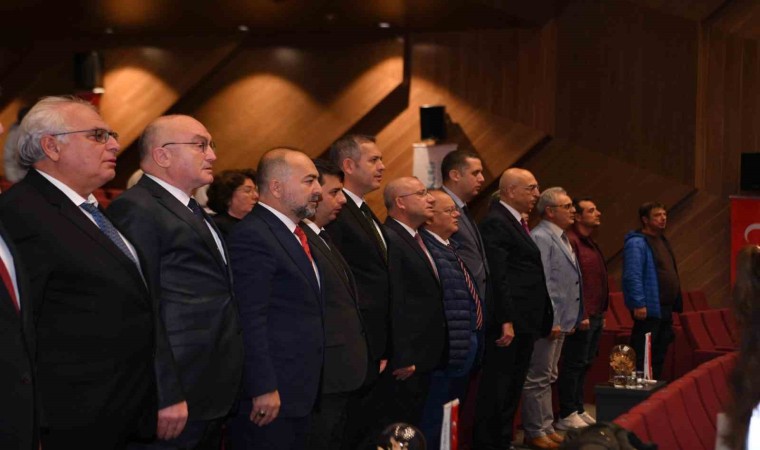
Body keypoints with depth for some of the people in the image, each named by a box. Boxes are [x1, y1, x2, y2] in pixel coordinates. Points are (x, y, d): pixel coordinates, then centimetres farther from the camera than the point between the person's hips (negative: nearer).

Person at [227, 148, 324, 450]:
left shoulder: (296, 235, 16)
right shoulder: (252, 236, -15)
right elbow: (250, 321, -20)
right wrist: (264, 389, -22)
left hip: (299, 392, 9)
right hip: (270, 396, -9)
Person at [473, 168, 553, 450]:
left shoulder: (517, 223, 17)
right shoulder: (496, 222, -13)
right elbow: (497, 277, -19)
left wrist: (539, 320, 14)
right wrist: (505, 321, -23)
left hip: (525, 321, 10)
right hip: (509, 321, -10)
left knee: (513, 387, 16)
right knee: (497, 387, -3)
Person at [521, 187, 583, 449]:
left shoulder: (561, 238, 15)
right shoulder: (541, 237, -14)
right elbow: (541, 283, -20)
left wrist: (570, 319, 17)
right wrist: (551, 320, -21)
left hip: (561, 321, 10)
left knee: (548, 378, 16)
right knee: (538, 379, -2)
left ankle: (546, 427, 24)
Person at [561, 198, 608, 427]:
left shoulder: (589, 242, 18)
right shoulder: (571, 241, -15)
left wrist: (601, 313, 19)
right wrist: (580, 314, -22)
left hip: (595, 316, 10)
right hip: (582, 317, -10)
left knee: (584, 363, 14)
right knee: (574, 364, -4)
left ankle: (578, 408, 22)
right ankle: (567, 414, 2)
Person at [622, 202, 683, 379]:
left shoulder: (662, 241, 18)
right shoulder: (636, 243, -12)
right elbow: (632, 277, -20)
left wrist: (676, 304, 19)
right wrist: (639, 304, -25)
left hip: (665, 310, 10)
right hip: (648, 310, -10)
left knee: (658, 357, 14)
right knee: (643, 358, -7)